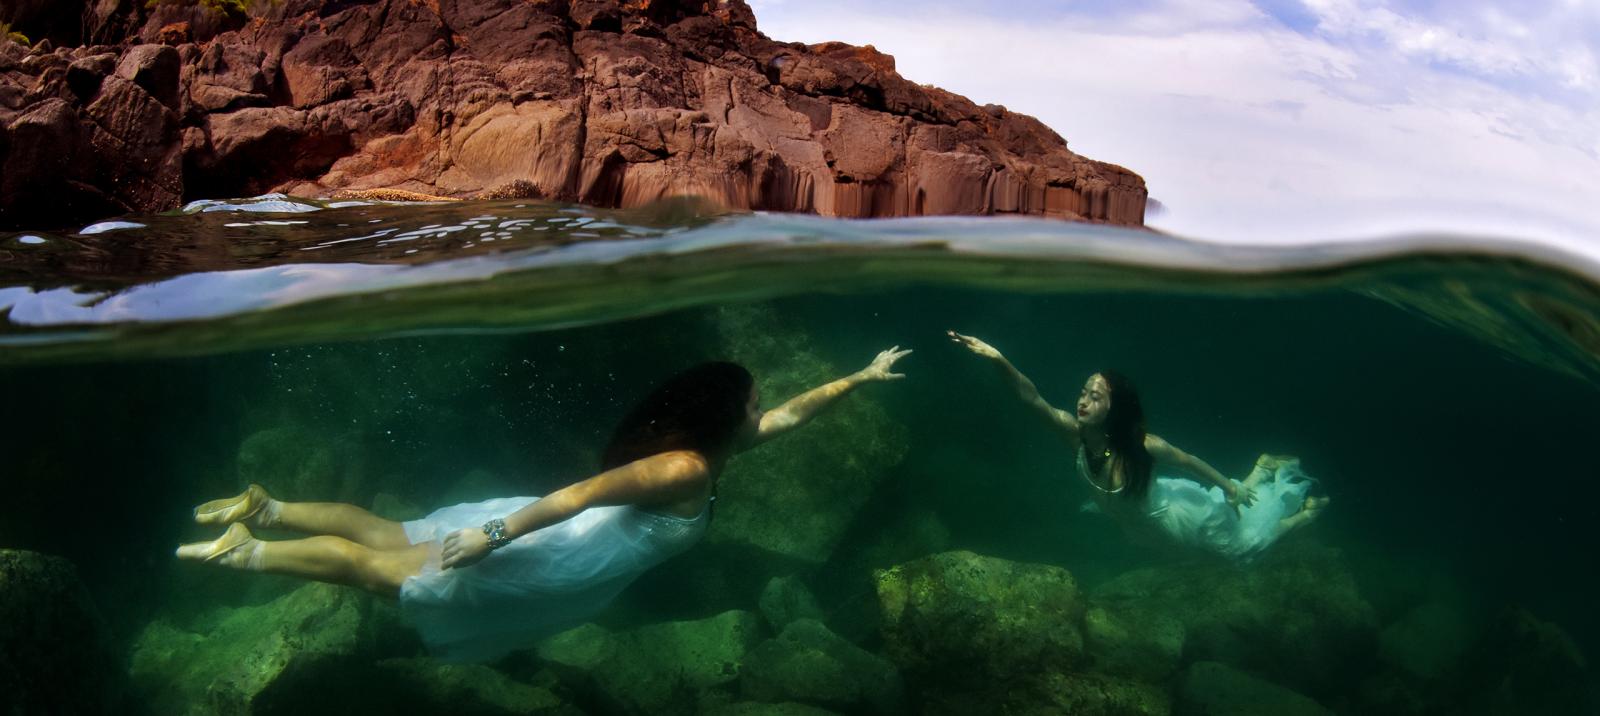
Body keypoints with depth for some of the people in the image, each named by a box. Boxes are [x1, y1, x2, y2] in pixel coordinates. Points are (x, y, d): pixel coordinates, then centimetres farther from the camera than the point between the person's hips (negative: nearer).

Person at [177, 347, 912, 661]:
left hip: (561, 533, 8)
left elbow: (792, 413, 19)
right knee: (377, 570, -2)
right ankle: (250, 552, 2)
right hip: (560, 555, -8)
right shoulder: (686, 469, -22)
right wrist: (498, 534, -32)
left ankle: (267, 509, 17)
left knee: (391, 537, 14)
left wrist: (861, 377, 23)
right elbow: (583, 491, -29)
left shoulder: (708, 445, 7)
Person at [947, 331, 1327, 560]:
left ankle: (1306, 509, 41)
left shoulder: (1140, 446, -40)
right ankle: (1262, 471, 50)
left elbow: (1188, 460, -23)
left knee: (1245, 539, 20)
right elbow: (1032, 397, -42)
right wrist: (998, 359, -59)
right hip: (1138, 519, 5)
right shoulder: (1074, 432, -30)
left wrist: (1229, 487, -9)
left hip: (1173, 509, -5)